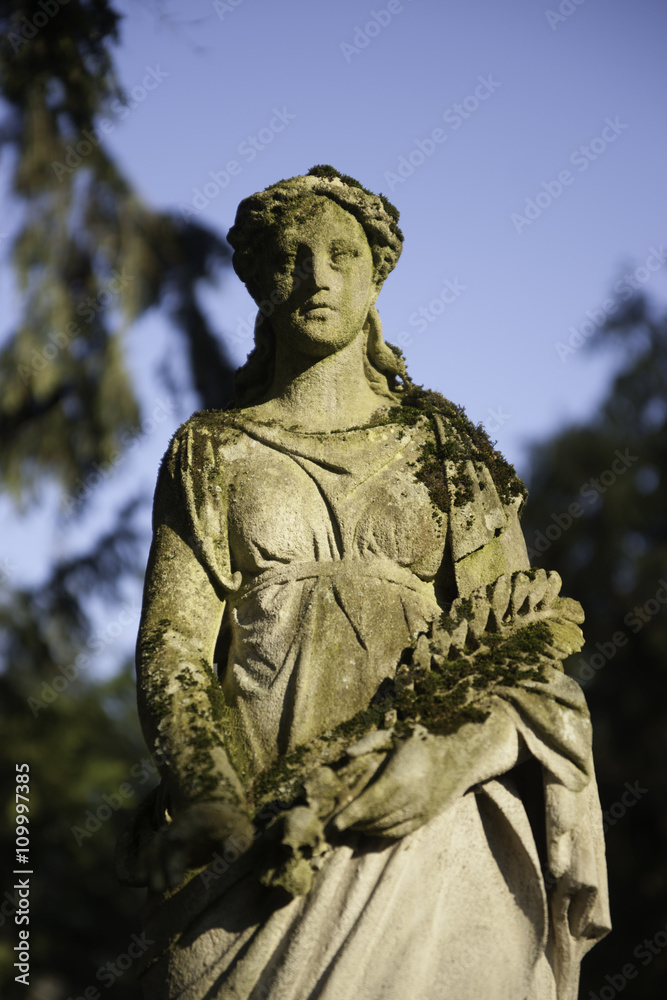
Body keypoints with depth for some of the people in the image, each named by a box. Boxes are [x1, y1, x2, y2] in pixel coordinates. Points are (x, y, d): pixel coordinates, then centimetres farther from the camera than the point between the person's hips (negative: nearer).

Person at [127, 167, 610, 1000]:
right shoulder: (212, 455, 13)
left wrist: (452, 753, -14)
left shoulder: (449, 453, 14)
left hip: (428, 821, 0)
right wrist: (231, 813, -13)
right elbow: (174, 653, 4)